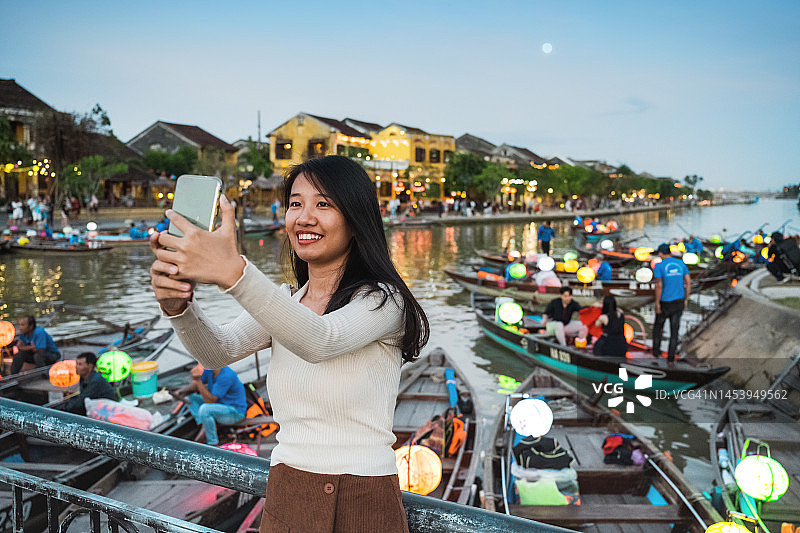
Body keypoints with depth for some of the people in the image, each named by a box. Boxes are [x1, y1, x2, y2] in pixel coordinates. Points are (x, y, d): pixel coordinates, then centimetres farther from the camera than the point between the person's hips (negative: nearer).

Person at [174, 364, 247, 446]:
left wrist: (198, 380, -35)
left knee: (204, 409, -32)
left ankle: (213, 443, -15)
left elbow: (210, 400, -29)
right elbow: (195, 385, 9)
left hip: (235, 412, -9)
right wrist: (181, 390, -10)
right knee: (190, 398, 3)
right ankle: (204, 427, -9)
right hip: (220, 404, 9)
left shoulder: (226, 376, -29)